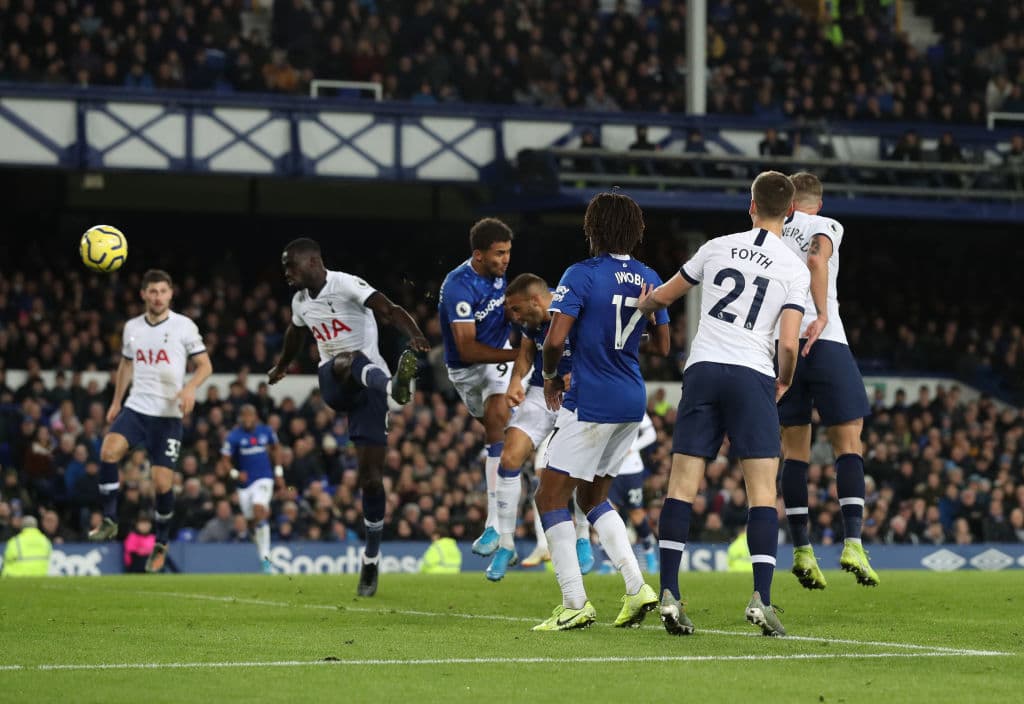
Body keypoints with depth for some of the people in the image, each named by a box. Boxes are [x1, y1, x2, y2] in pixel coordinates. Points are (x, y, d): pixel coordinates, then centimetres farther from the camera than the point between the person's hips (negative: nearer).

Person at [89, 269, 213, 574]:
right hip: (136, 408, 3)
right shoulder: (132, 328, 9)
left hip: (168, 414, -3)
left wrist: (190, 388, -20)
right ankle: (109, 520, -12)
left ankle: (161, 543, 16)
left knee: (162, 482, -5)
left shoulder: (184, 326, -3)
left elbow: (205, 365, -1)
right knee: (109, 450, -24)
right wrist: (116, 401, 19)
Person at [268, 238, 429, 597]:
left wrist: (414, 335, -43)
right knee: (345, 362, -34)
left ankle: (371, 558, -4)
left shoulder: (345, 285, -10)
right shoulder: (301, 301, 14)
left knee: (370, 473, -8)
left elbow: (389, 310, -24)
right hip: (333, 386, 5)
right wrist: (281, 367, 56)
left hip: (367, 382, -5)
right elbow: (296, 334, 37)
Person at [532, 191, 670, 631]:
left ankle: (574, 603, -4)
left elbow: (555, 340, -18)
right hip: (632, 402, 7)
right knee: (593, 496, 20)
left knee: (551, 497, 3)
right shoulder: (649, 279, 6)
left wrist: (550, 375, 1)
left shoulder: (582, 275, -13)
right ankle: (636, 587, 7)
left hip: (591, 404, -7)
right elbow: (662, 346, 13)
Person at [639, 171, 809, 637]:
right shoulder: (795, 269, 1)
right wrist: (785, 380, 14)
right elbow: (788, 344, -7)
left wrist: (642, 305, 43)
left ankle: (669, 594, -4)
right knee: (762, 490, -1)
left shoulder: (718, 247, 8)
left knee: (682, 484, 2)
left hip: (703, 368, 2)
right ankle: (761, 598, -12)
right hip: (753, 375, -2)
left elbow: (661, 297, 19)